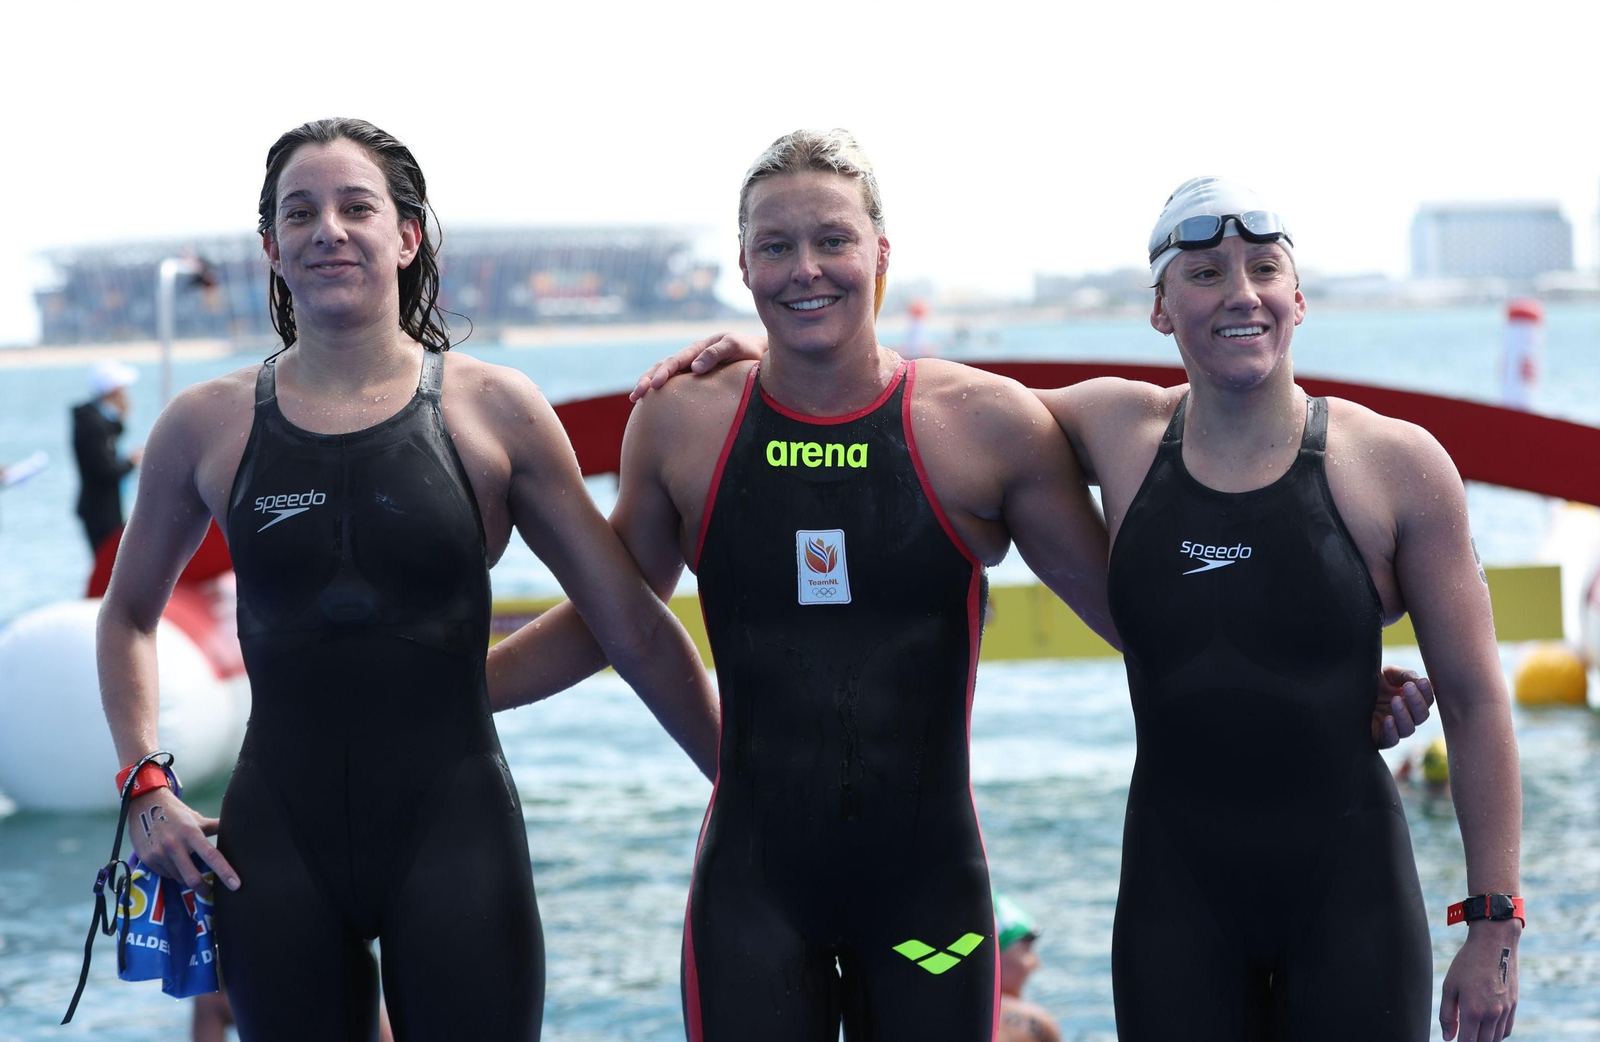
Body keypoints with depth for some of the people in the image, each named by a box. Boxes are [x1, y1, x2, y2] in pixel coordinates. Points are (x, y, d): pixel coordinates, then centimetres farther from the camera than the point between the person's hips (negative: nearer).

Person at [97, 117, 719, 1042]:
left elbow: (636, 628, 2)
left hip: (452, 829, -1)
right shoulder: (208, 426, 3)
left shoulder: (493, 411, -1)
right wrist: (146, 788, 7)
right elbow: (130, 614, 19)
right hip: (280, 840, 2)